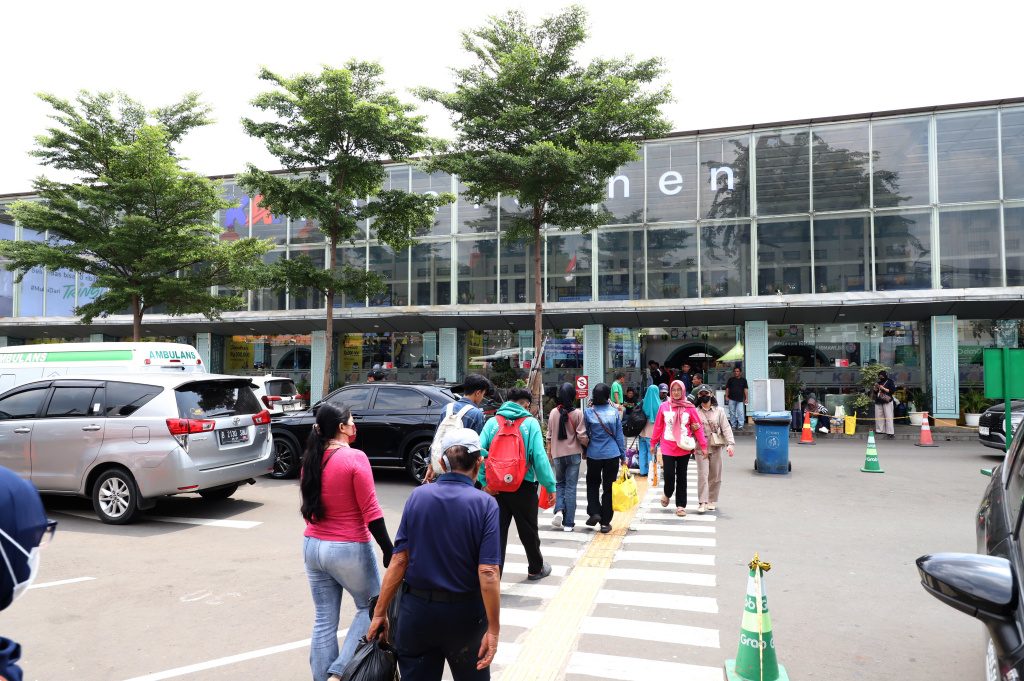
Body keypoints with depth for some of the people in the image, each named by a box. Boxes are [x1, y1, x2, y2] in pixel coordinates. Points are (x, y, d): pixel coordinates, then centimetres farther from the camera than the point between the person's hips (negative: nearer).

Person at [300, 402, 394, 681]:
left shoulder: (310, 460, 2)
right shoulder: (355, 458, -17)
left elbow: (308, 506, 13)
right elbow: (370, 511, -17)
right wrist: (389, 551, -11)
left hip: (313, 546, 6)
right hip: (350, 549, -6)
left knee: (324, 621, 14)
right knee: (370, 608, 15)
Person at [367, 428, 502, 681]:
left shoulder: (417, 496, -6)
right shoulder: (485, 504, -13)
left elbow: (399, 560, -7)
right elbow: (488, 573, -18)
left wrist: (380, 612, 0)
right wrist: (493, 629, -12)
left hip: (415, 611, 2)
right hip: (465, 613, -1)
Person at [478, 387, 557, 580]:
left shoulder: (492, 422, 1)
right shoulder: (530, 423, -6)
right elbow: (539, 457, -12)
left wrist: (484, 481, -9)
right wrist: (550, 486, -7)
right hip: (523, 487, -1)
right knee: (528, 531, 17)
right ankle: (536, 569, 37)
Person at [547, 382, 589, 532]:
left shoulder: (553, 413, -3)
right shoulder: (578, 413, -9)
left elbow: (549, 435, 3)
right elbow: (582, 436, -10)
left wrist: (549, 452, 15)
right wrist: (587, 446, 9)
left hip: (557, 454, 2)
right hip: (574, 454, -2)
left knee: (560, 483, 20)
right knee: (571, 487, 5)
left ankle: (559, 510, -3)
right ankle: (568, 523, 7)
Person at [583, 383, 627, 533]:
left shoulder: (588, 412, -6)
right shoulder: (614, 412, -4)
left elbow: (585, 435, 2)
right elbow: (619, 436, 2)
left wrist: (584, 452, 16)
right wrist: (623, 456, 10)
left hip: (593, 454, 0)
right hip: (611, 454, 0)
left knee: (592, 483, 20)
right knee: (608, 487, 8)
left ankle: (594, 512, 4)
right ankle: (605, 522, 11)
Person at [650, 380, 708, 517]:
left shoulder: (689, 408, 0)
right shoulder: (664, 407, 2)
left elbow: (698, 427, 2)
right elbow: (658, 426, 9)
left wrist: (703, 445, -1)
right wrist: (653, 443, 11)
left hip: (684, 448, 0)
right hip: (667, 447, 0)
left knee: (681, 477, 7)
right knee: (669, 475, -6)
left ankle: (681, 505, 17)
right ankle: (667, 494, 25)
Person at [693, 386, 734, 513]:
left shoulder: (719, 411, 9)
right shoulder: (695, 411, 7)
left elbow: (726, 427, 3)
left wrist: (730, 443, -7)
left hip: (716, 447, 1)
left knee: (715, 475, 6)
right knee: (702, 474, -10)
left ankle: (711, 501, 19)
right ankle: (702, 503, -10)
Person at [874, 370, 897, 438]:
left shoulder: (890, 382, 3)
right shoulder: (879, 382, 19)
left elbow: (892, 391, -8)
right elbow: (875, 393, 22)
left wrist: (883, 388, -14)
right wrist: (876, 389, 2)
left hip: (887, 402, -6)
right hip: (878, 402, 6)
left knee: (888, 417, -9)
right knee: (879, 416, 3)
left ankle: (890, 432, -9)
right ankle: (880, 430, 9)